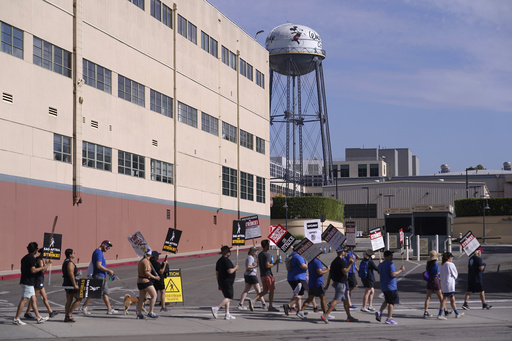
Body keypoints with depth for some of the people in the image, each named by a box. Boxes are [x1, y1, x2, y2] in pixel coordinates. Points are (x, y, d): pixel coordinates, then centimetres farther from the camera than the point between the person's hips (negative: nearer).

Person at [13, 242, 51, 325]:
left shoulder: (25, 258, 15)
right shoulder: (31, 258, -15)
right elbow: (33, 270, -22)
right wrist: (42, 267, -11)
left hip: (24, 281, 10)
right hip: (28, 283, -10)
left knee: (33, 300, 12)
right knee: (24, 300, -8)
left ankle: (38, 317, 16)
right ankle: (16, 319, -6)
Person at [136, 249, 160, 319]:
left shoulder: (140, 261, 16)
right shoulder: (146, 261, -12)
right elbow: (146, 272, -20)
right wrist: (154, 277, -13)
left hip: (139, 281, 10)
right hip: (146, 281, -10)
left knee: (141, 298, 9)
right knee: (154, 295, -6)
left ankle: (139, 313, 7)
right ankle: (150, 312, -11)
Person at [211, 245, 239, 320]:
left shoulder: (219, 261, 14)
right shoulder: (226, 260, -15)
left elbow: (217, 273, 16)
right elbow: (230, 271, -26)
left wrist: (219, 284, 21)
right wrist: (235, 268, -5)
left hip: (221, 282, 10)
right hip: (227, 282, -10)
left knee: (227, 297, 13)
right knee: (229, 297, -8)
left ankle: (227, 315, 10)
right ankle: (216, 308, -20)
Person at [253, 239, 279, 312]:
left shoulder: (259, 254, 12)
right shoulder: (267, 254, -15)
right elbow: (267, 265, -24)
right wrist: (274, 264, -11)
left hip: (262, 275, 8)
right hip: (268, 274, -8)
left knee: (265, 291, 12)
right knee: (271, 290, 3)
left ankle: (253, 300, -5)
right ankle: (270, 306, 6)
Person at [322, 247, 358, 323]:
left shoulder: (334, 261, 15)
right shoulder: (341, 261, -15)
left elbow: (330, 273, 16)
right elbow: (345, 272, -22)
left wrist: (327, 284, 18)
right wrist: (350, 264, -14)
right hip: (341, 283, -10)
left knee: (346, 300, 15)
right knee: (336, 300, -12)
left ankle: (349, 317, 21)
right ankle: (325, 315, -18)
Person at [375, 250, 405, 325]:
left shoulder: (381, 265, 10)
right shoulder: (390, 264, -15)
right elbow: (393, 274, -23)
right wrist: (401, 270, -12)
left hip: (383, 287, 8)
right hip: (391, 286, -8)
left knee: (387, 301, 22)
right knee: (391, 302, 0)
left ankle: (379, 312, 4)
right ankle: (389, 319, 0)